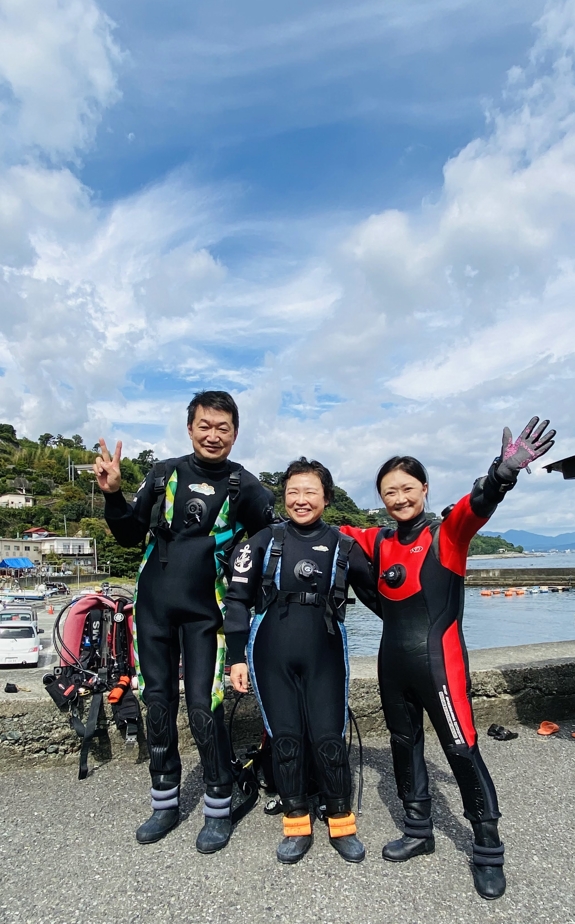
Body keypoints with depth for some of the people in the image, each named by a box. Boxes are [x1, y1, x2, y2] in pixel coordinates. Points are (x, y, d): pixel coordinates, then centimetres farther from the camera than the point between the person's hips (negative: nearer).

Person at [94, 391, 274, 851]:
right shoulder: (165, 474, 4)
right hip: (153, 605, 3)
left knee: (203, 707, -2)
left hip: (204, 611, -3)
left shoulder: (244, 486, -3)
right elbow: (130, 535, 7)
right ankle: (165, 803, 32)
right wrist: (114, 494, -6)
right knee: (158, 702, 12)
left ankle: (219, 809, 21)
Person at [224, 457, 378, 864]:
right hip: (272, 656, 0)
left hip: (324, 656, 0)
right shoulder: (265, 541, 1)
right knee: (285, 738, 7)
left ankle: (342, 824, 25)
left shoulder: (342, 545, 3)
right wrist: (237, 656, 0)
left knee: (329, 738, 2)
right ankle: (297, 826, 27)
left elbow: (375, 595, 10)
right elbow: (237, 600, 2)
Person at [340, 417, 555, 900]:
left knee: (462, 749, 4)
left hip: (439, 659, -5)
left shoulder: (448, 534, -9)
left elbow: (478, 505, -28)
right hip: (393, 662, 6)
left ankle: (488, 851, 25)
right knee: (404, 744, 18)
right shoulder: (379, 543, 4)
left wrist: (505, 472, -46)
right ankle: (418, 831, 38)